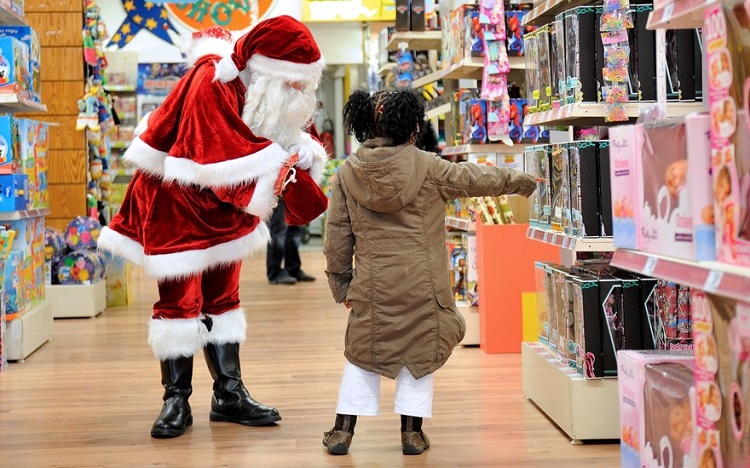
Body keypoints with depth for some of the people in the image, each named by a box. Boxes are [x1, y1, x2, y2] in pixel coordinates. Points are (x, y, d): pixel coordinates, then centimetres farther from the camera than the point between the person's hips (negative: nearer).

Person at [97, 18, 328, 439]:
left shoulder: (262, 88, -4)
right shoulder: (212, 83, -28)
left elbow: (288, 133, 0)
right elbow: (233, 158, -36)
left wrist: (303, 153, -21)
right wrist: (286, 163, -35)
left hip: (223, 207, 8)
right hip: (178, 202, -8)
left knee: (223, 298, 11)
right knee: (179, 301, -4)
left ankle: (230, 395, 17)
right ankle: (177, 401, 5)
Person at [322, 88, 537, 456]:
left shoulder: (347, 173, -1)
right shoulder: (426, 166, -8)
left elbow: (337, 235, 3)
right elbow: (475, 178, 5)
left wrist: (341, 283, 13)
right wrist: (521, 181, 21)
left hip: (371, 285, 2)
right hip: (421, 284, -2)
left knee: (361, 354, 15)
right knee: (419, 352, 13)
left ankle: (343, 430, 15)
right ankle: (411, 432, 17)